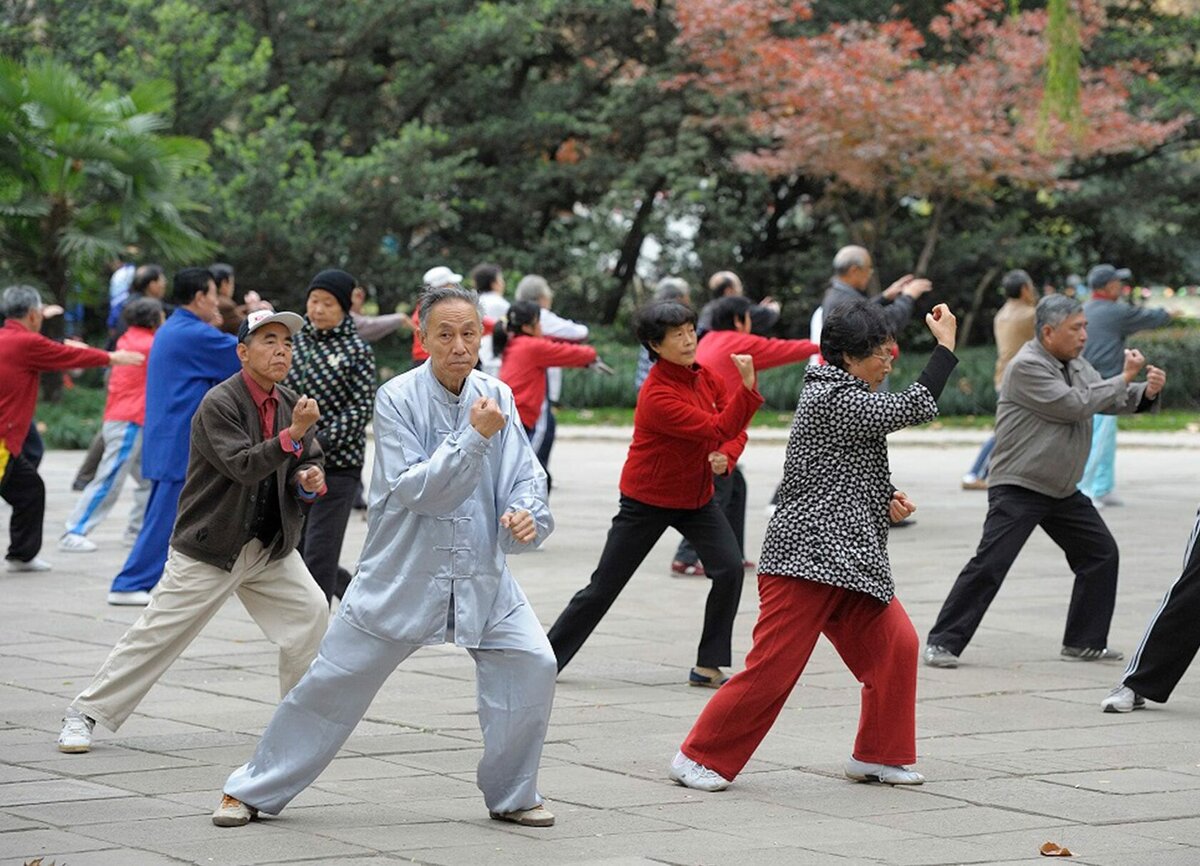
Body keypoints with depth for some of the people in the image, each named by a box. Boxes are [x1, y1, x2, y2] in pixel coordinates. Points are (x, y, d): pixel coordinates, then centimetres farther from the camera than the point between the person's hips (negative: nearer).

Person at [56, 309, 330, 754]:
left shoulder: (289, 404, 5)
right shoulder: (219, 404, -16)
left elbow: (309, 463, 15)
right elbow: (243, 467, -27)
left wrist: (309, 481, -9)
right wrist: (293, 434, -35)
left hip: (271, 546, 6)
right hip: (210, 546, -6)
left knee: (310, 612, -8)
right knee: (157, 633, -4)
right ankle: (84, 714, 6)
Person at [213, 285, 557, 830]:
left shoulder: (497, 397, 1)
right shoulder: (398, 399, -12)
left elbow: (526, 475, 1)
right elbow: (412, 489, -20)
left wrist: (526, 513, -21)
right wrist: (475, 436, -27)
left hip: (481, 574, 3)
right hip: (403, 574, -3)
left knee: (530, 664, -11)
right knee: (334, 680, 0)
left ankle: (511, 796, 8)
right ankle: (253, 791, 15)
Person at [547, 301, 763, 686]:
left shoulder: (706, 377, -4)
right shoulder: (657, 395, -27)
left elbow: (736, 431, 3)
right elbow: (719, 429, -31)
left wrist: (726, 457, -18)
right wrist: (747, 386, -40)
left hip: (697, 497, 6)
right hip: (648, 501, -6)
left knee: (729, 569, -15)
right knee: (603, 588, 1)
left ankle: (708, 667, -6)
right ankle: (545, 660, 16)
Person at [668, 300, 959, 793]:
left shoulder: (839, 394, 16)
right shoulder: (833, 400, -15)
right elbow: (914, 408, -18)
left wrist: (886, 497, 7)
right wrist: (946, 344, -10)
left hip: (850, 558, 10)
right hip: (809, 554, -10)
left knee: (895, 644, 2)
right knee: (774, 664, -8)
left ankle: (877, 755, 12)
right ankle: (699, 758, 1)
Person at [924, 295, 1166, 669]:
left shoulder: (1076, 364, 12)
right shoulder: (1027, 367, -17)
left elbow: (1112, 399, 14)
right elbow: (1074, 405, -22)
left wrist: (1146, 392, -7)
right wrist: (1124, 378, -13)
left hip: (1063, 490, 9)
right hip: (1018, 488, -9)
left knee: (1101, 553, 9)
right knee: (989, 564, -15)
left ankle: (1084, 642, 18)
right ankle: (943, 642, -10)